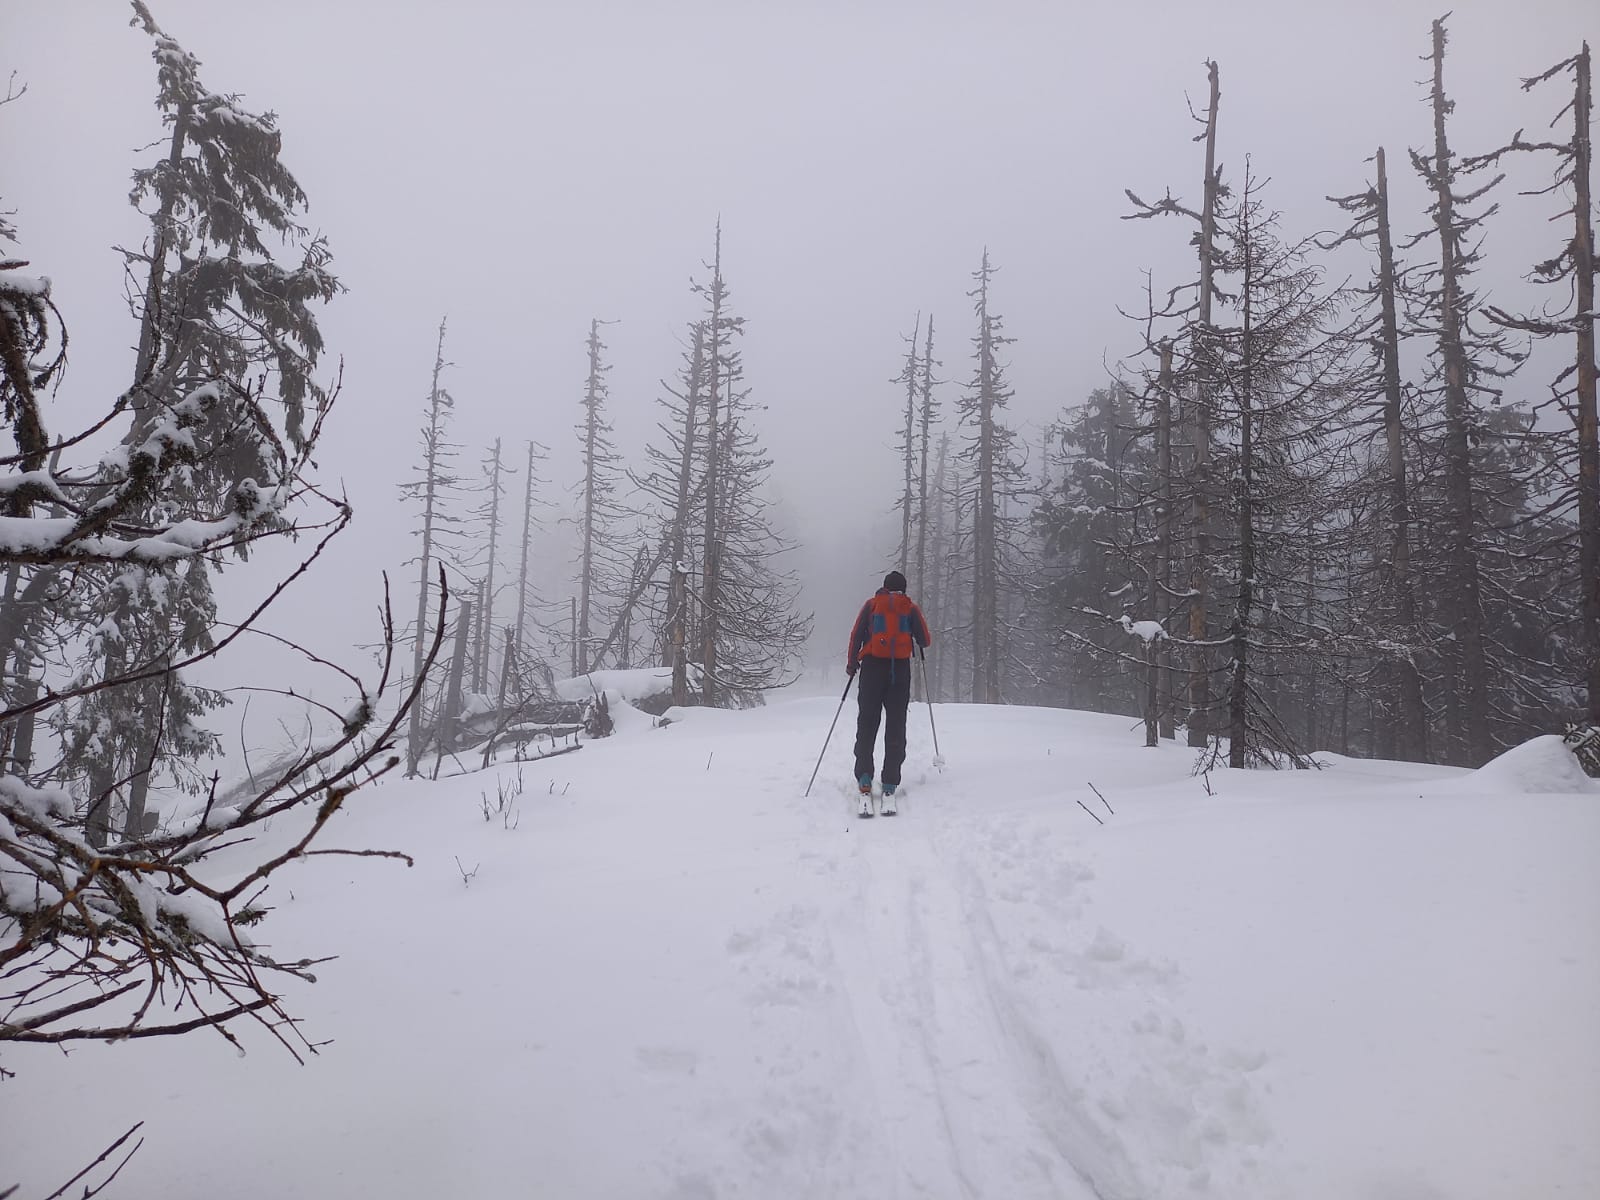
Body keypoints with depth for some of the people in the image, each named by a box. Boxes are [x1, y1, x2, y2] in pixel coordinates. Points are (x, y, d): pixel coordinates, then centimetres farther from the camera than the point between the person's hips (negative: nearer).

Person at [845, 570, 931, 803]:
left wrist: (852, 663, 11)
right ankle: (890, 783, -1)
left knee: (867, 722, 5)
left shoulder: (871, 604, 9)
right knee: (896, 725, 4)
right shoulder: (910, 608, 9)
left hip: (872, 666, 0)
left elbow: (856, 635, 1)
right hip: (900, 668, 0)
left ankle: (864, 775, -9)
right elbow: (925, 641, 5)